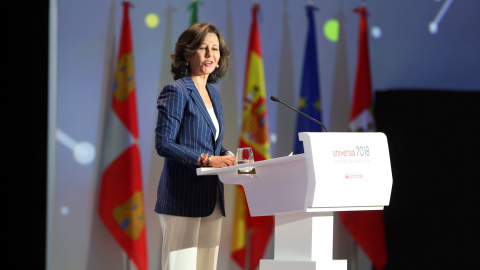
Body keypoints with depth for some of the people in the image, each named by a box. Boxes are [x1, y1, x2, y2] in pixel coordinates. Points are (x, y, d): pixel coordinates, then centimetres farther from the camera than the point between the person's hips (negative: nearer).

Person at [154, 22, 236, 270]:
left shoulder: (213, 94, 18)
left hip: (211, 198, 8)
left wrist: (225, 155, 4)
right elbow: (163, 144, -14)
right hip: (183, 198, -8)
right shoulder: (176, 91, -7)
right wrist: (207, 159, -20)